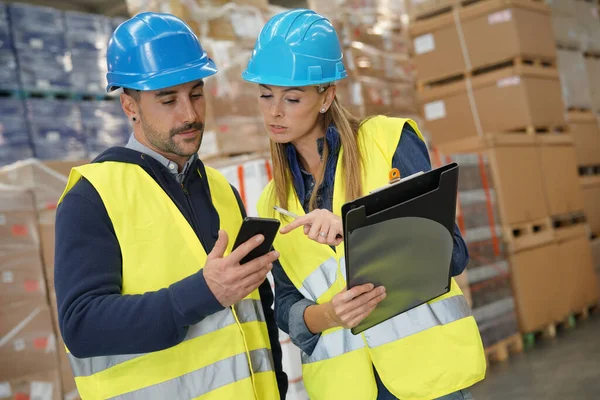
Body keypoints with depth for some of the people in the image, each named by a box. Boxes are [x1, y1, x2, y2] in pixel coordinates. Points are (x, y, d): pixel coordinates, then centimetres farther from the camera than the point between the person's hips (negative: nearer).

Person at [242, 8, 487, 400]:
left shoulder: (389, 140, -6)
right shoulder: (273, 202, 8)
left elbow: (453, 253, -10)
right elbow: (286, 305, 7)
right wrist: (324, 315, -15)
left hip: (427, 365, -3)